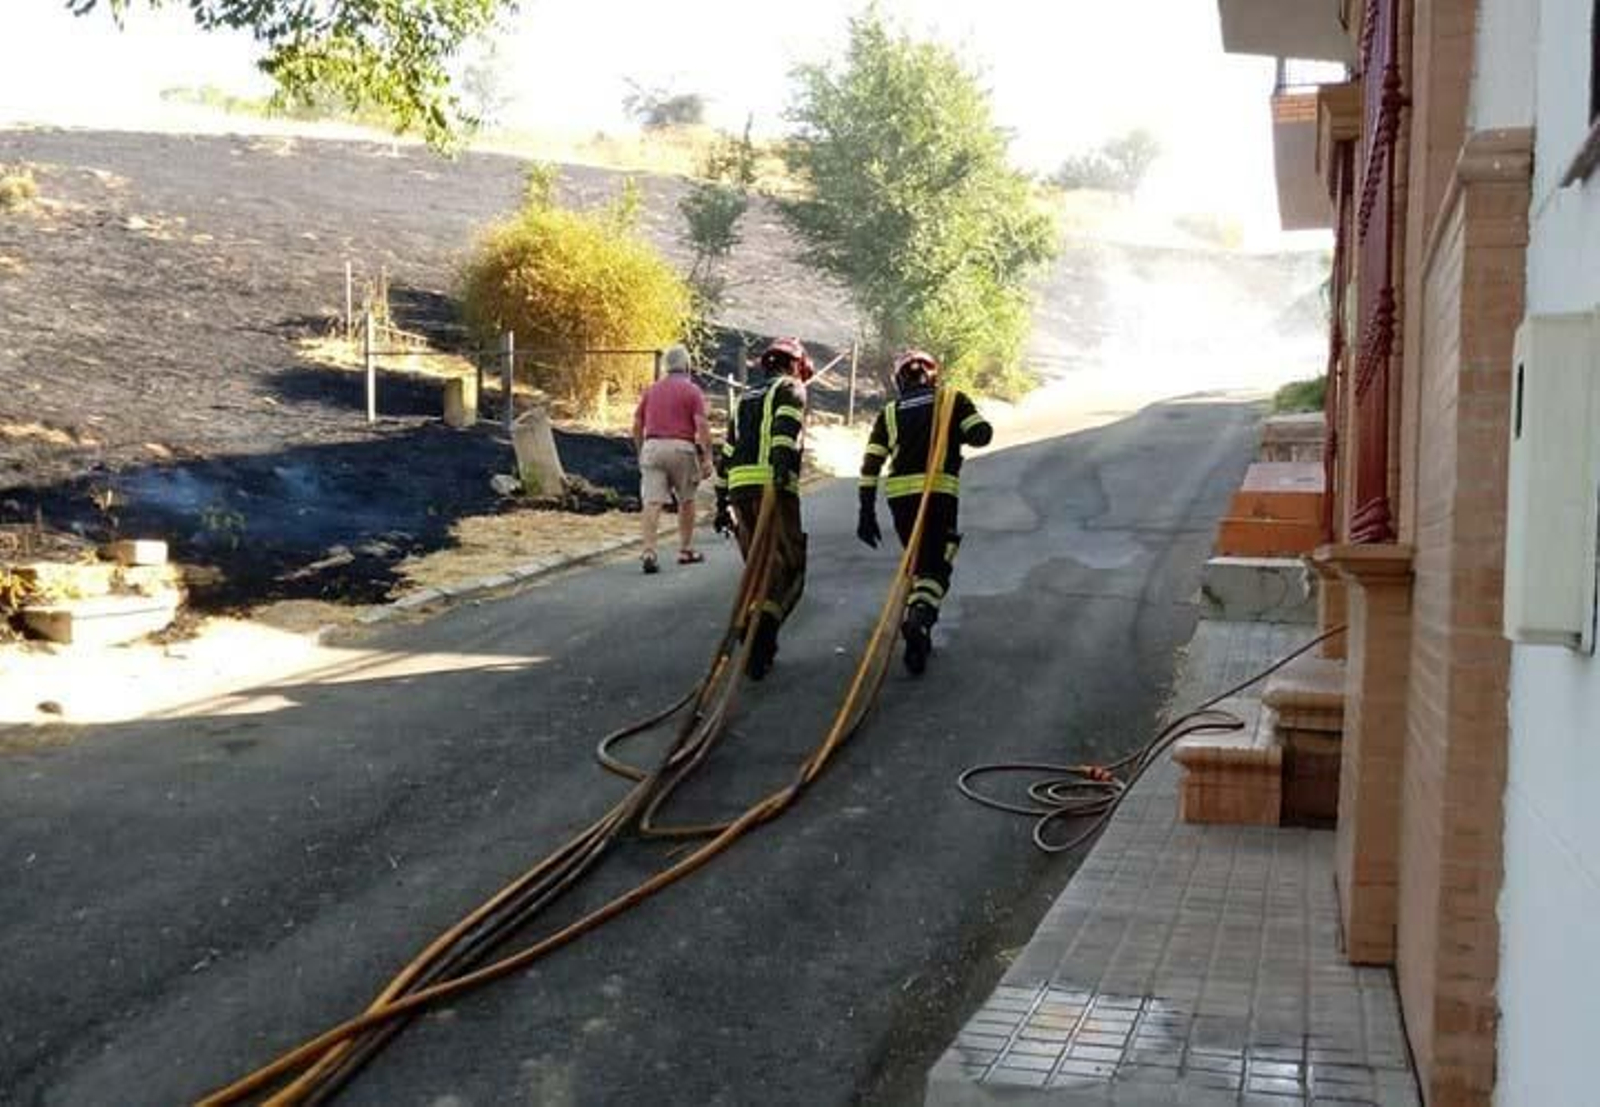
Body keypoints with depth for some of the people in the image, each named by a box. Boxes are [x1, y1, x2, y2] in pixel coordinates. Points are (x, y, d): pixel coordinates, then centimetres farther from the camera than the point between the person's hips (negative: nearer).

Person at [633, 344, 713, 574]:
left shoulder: (651, 390, 15)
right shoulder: (692, 390, 1)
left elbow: (637, 426, 15)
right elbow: (702, 425, -9)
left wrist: (641, 452, 26)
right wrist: (707, 458, -9)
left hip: (652, 446, 3)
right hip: (681, 447, -3)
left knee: (652, 503, -5)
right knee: (686, 500, 15)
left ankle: (649, 552, -18)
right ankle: (686, 550, 23)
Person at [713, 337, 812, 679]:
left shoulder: (745, 398, 30)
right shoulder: (790, 388, 10)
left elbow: (726, 454, 28)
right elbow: (786, 425, -13)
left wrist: (722, 503, 29)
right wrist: (783, 461, -28)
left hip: (739, 487, 7)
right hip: (773, 486, -6)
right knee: (788, 568, -7)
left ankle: (756, 645, 11)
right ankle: (763, 628, -30)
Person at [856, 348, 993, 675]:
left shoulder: (889, 413, 16)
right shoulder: (953, 400, 10)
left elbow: (870, 464, 8)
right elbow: (982, 434, -3)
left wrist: (867, 513, 9)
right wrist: (956, 434, 20)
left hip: (899, 495, 3)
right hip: (940, 492, -3)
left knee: (917, 563, 19)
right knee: (937, 568, -2)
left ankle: (917, 638, 18)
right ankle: (919, 617, -30)